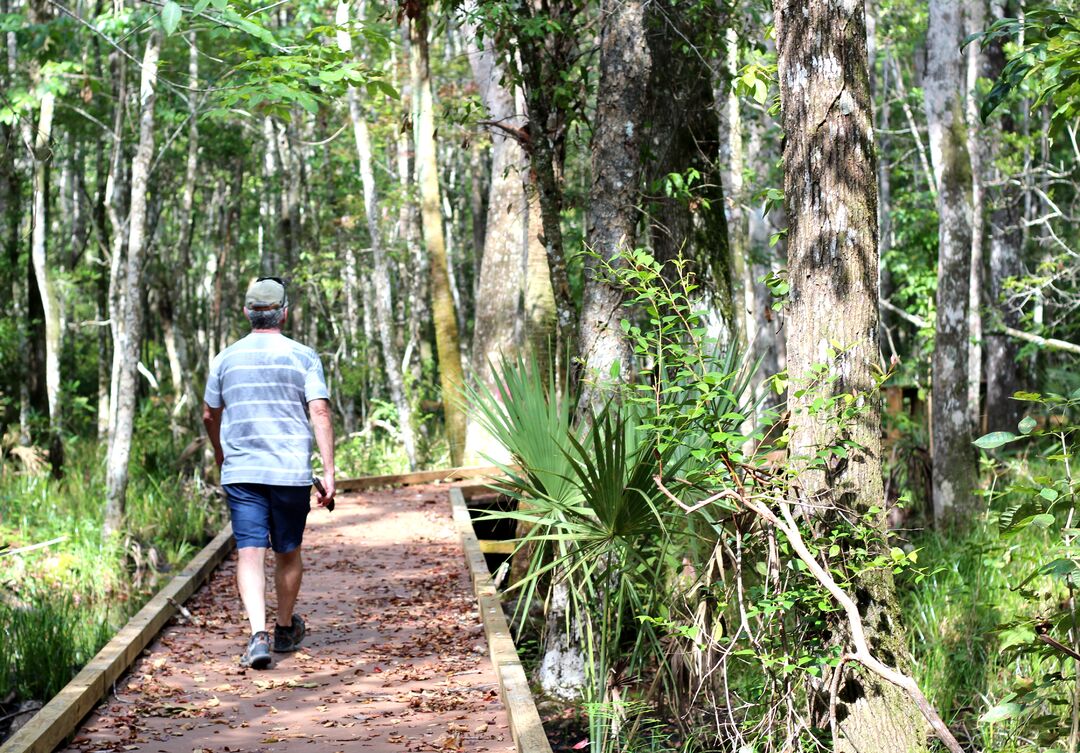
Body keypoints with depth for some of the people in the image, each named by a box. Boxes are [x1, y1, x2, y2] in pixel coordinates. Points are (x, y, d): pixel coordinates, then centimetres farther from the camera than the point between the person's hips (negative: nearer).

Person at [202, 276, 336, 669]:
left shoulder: (226, 359, 6)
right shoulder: (303, 357, -1)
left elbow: (210, 416, 17)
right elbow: (319, 413, -10)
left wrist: (221, 458, 35)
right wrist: (329, 471, -9)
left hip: (240, 472, 1)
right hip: (291, 471, -1)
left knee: (250, 552, -4)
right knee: (288, 553, 14)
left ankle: (259, 634, -21)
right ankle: (286, 629, 30)